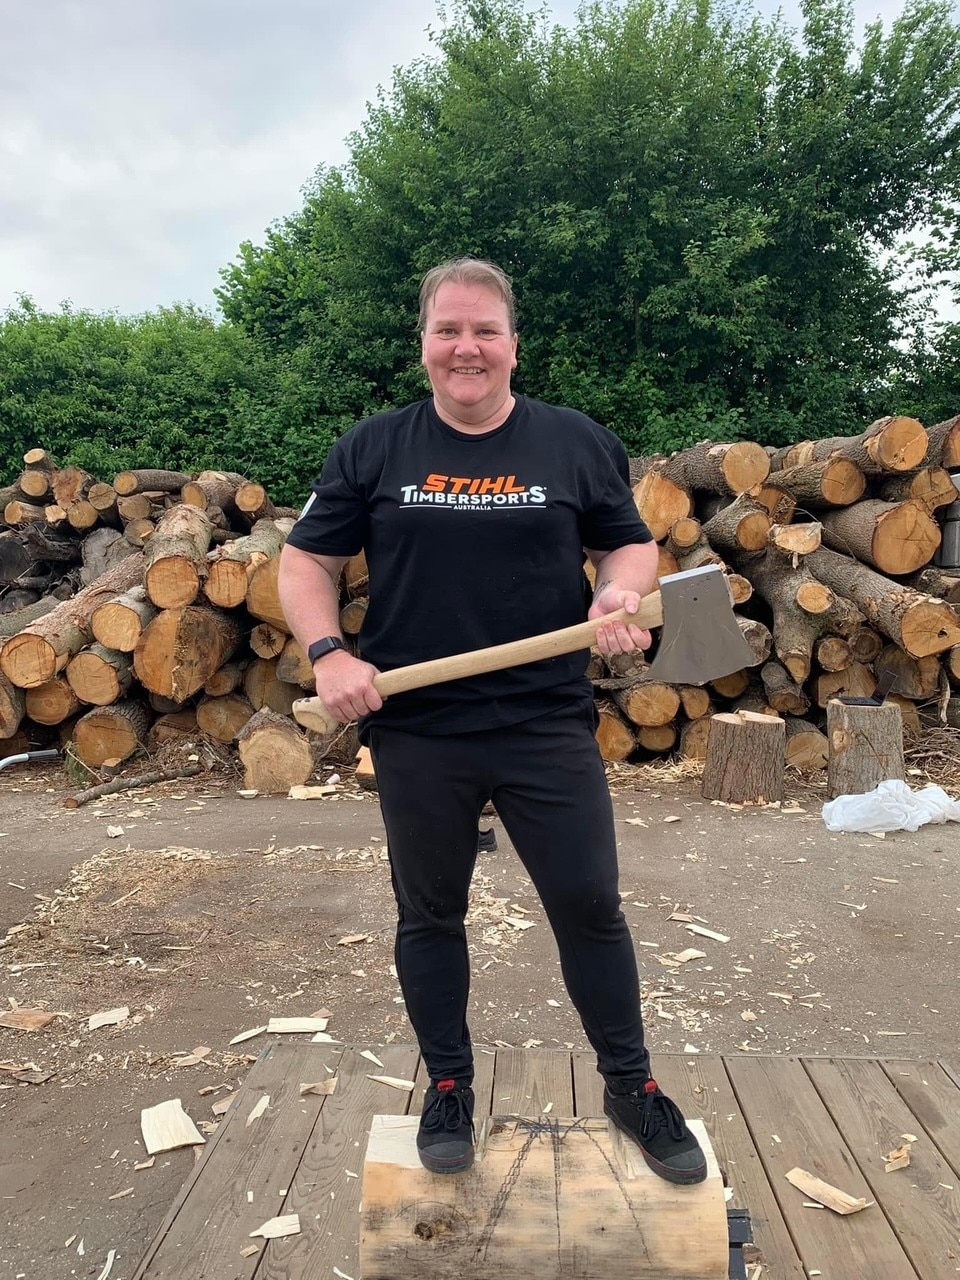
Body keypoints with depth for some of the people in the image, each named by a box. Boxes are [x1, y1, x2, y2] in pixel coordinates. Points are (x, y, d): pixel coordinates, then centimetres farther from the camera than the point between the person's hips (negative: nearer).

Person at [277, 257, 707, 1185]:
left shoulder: (578, 443, 4)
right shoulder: (372, 449, 4)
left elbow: (630, 543, 11)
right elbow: (306, 562, 7)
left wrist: (619, 595, -12)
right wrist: (327, 654, -10)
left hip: (549, 726, 0)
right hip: (416, 734, 1)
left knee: (590, 907, 6)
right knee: (429, 916, 13)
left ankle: (630, 1085, 29)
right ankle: (447, 1088, 34)